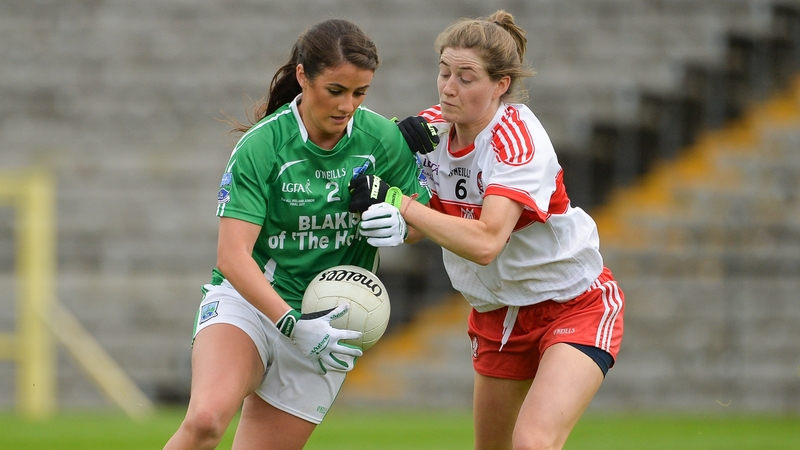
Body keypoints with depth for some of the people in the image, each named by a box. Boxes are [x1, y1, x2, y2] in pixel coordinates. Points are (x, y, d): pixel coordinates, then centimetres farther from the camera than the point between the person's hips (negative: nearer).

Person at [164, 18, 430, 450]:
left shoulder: (383, 139, -4)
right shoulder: (261, 146, -14)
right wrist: (292, 324, -31)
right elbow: (232, 255, -19)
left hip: (326, 319, 3)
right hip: (245, 301, -3)